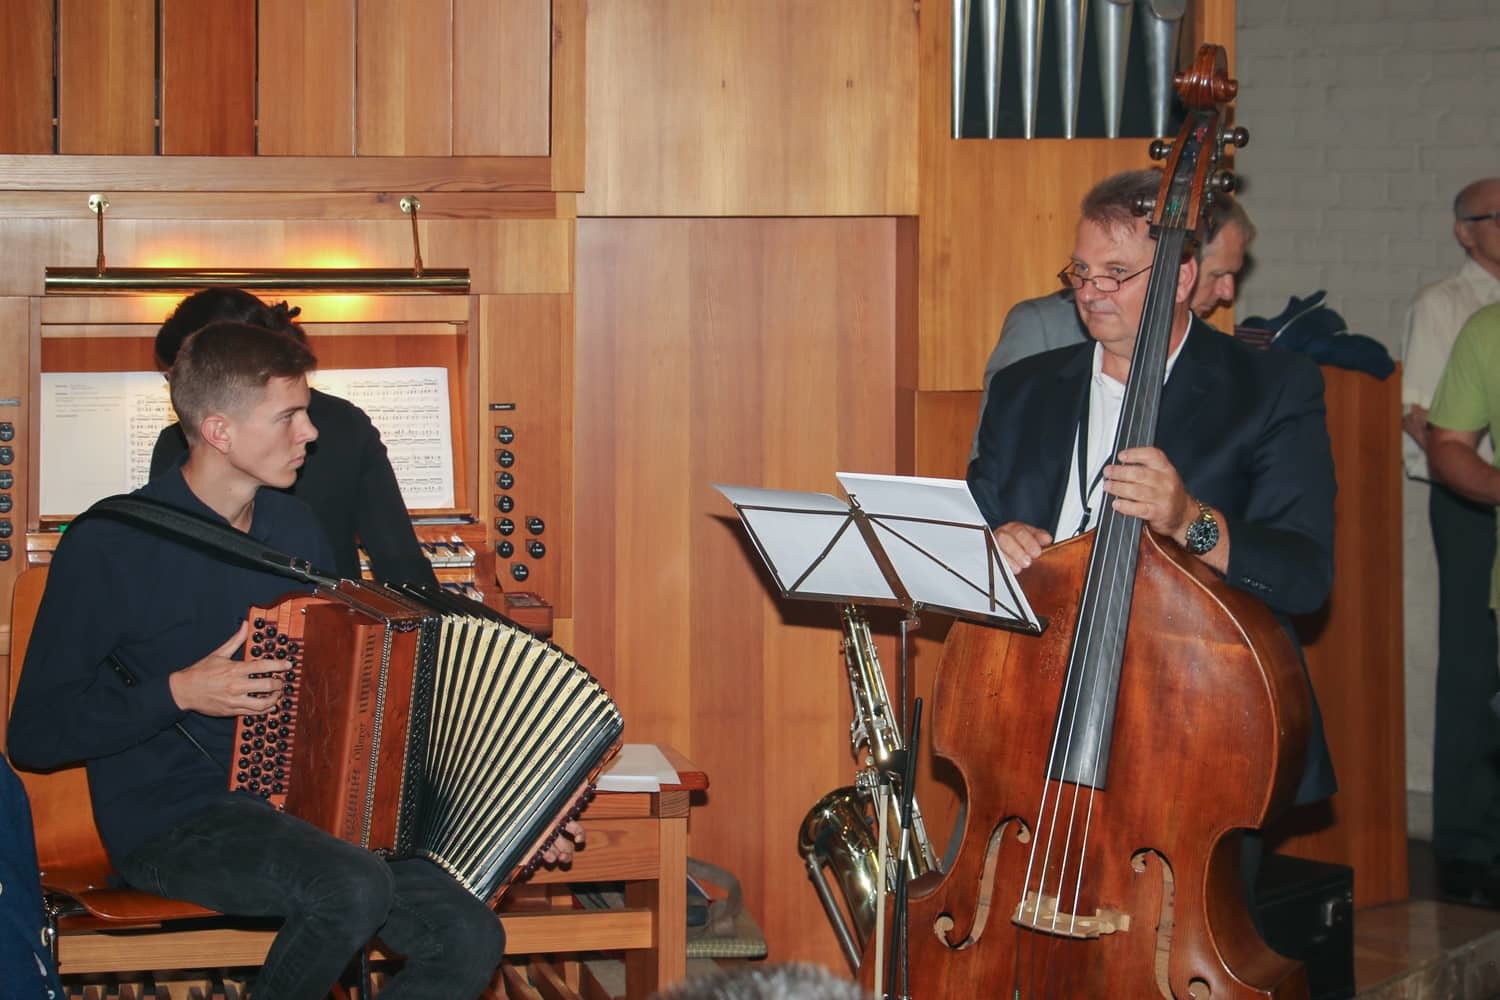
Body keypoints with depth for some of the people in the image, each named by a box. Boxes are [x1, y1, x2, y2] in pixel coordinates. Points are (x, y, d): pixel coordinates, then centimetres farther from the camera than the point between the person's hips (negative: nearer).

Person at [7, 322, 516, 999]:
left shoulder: (295, 527, 8)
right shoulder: (110, 545, -12)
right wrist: (179, 693, -20)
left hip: (291, 811, 6)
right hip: (167, 824, -6)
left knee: (471, 940, -16)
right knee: (356, 887, -33)